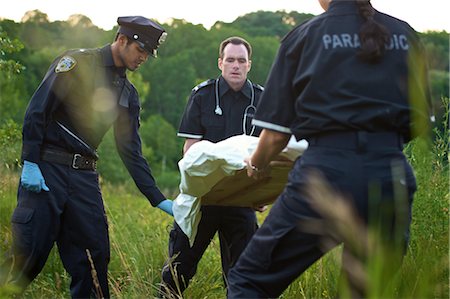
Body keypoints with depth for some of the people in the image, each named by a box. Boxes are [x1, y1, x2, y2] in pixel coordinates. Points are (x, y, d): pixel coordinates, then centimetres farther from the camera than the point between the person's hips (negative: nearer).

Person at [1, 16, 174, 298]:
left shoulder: (129, 94, 14)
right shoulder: (77, 62, -5)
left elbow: (131, 151, 14)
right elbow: (37, 111, -10)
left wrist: (159, 200, 7)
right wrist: (30, 164, -17)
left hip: (85, 176, 6)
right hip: (46, 169, -6)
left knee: (95, 255, 4)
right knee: (30, 253, -7)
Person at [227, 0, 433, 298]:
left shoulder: (305, 36, 5)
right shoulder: (406, 35, 14)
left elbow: (276, 133, 4)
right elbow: (421, 122, 19)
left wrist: (257, 164, 24)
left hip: (326, 171, -4)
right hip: (392, 174, 4)